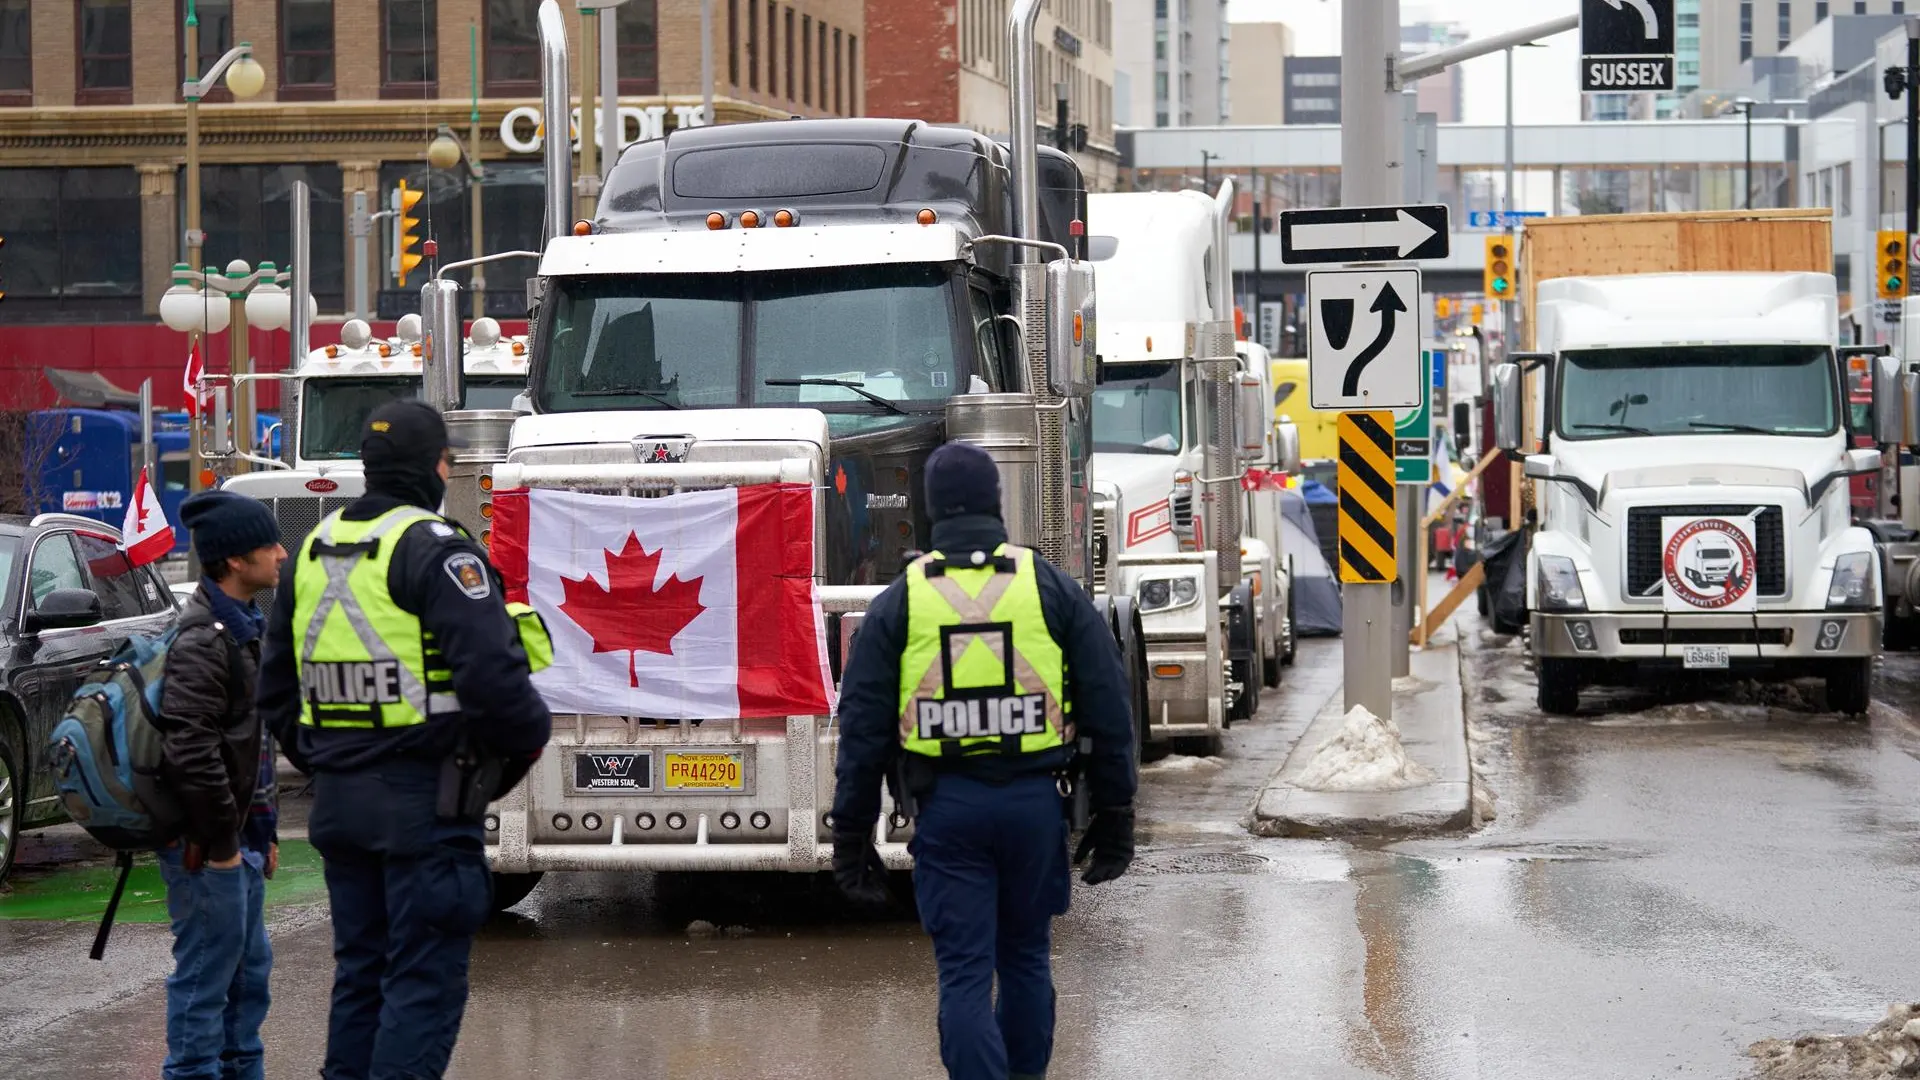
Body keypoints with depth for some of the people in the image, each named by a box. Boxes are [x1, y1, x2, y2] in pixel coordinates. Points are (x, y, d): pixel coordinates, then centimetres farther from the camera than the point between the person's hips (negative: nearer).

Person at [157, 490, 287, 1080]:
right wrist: (221, 843, -21)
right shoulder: (203, 641, -19)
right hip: (208, 848, -10)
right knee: (206, 975, -4)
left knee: (249, 967, 17)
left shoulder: (242, 627, 14)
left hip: (239, 840, 10)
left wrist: (261, 832, 18)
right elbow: (190, 753, -26)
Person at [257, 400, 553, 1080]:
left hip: (338, 796, 8)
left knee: (360, 972, 15)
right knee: (425, 979, -4)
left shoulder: (314, 550, 12)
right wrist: (529, 736, -3)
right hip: (424, 795, -8)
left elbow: (276, 688, 18)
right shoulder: (435, 551, -13)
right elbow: (491, 674, -21)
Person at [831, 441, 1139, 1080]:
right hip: (1035, 801, 2)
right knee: (1025, 957, 18)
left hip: (947, 806, -1)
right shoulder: (1053, 590, 3)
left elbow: (863, 729, 0)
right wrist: (1114, 816, 9)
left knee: (964, 973, -1)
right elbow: (1109, 712, 3)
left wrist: (852, 836, 5)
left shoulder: (899, 602, 2)